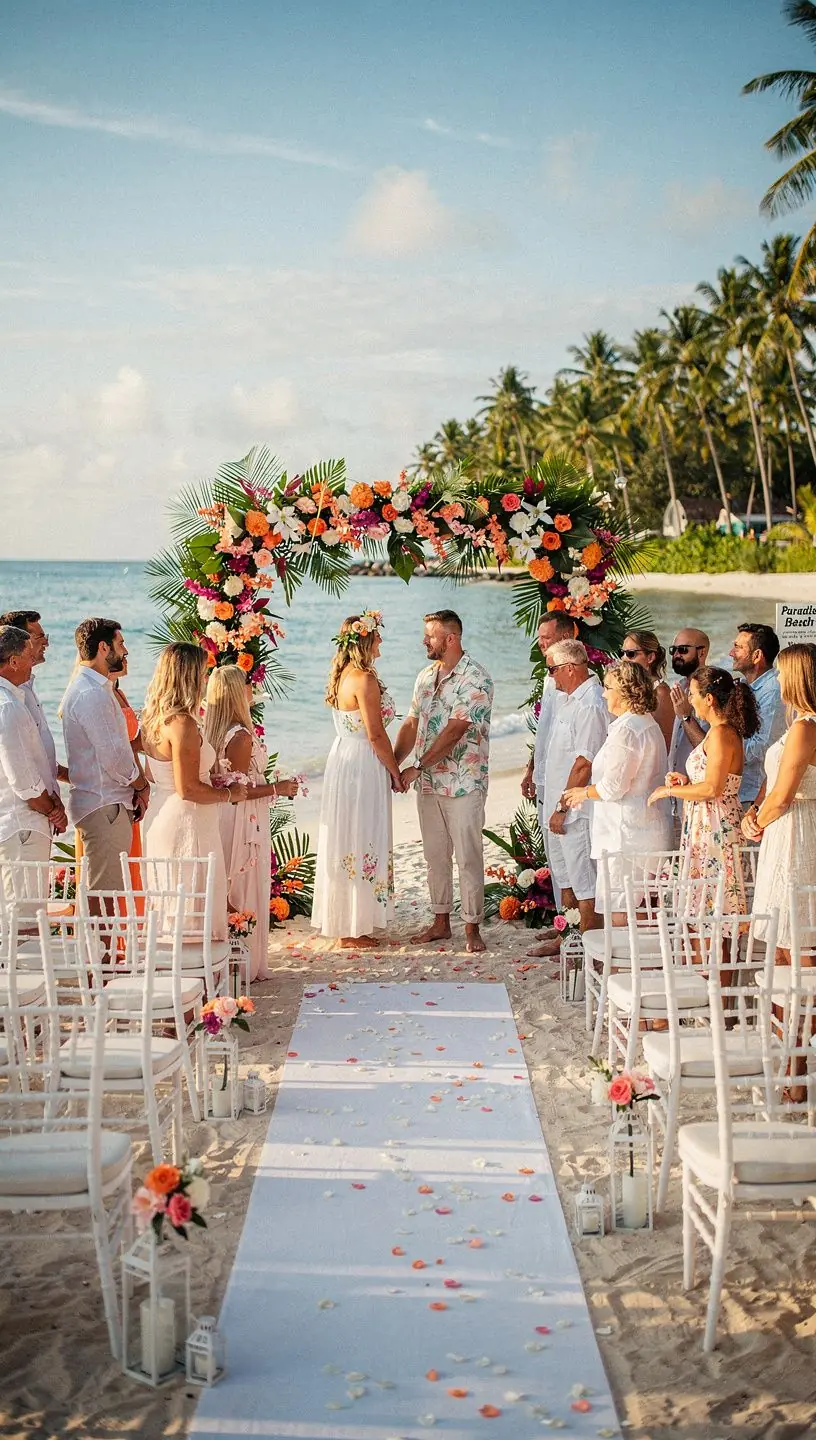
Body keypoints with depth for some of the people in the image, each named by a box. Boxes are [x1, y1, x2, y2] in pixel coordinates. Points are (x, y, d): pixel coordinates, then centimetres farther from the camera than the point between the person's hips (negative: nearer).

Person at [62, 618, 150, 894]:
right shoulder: (92, 694, -17)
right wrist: (141, 785, -3)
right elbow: (114, 757, -19)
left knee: (106, 893, 14)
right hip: (104, 806, -11)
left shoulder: (92, 689, 17)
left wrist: (137, 787, 9)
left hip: (107, 803, 11)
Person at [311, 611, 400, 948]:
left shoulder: (341, 674, 9)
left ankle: (341, 921, 25)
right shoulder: (364, 679, -19)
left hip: (342, 759, 10)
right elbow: (375, 735, -18)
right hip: (363, 766, -10)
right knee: (361, 842, -2)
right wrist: (395, 772, -6)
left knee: (344, 842, 15)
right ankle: (353, 929, 5)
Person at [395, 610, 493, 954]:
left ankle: (472, 928, 5)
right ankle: (440, 921, 22)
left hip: (463, 783, -7)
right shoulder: (426, 676, 12)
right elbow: (411, 725, 12)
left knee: (468, 857, -3)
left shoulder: (475, 678, -13)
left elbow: (454, 731, -19)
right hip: (428, 783, 7)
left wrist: (417, 767, -17)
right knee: (435, 854, 12)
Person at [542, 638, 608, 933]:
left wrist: (563, 807, -20)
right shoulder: (571, 698, 13)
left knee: (585, 883, -4)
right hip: (560, 805, 10)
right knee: (565, 876, 18)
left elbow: (584, 764, -23)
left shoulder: (589, 704, -20)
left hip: (576, 809, -10)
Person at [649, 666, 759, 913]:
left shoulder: (721, 733, -17)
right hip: (706, 824, 10)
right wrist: (686, 780, 10)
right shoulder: (723, 731, 14)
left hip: (715, 826, -10)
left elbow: (712, 788, -23)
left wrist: (669, 791, -12)